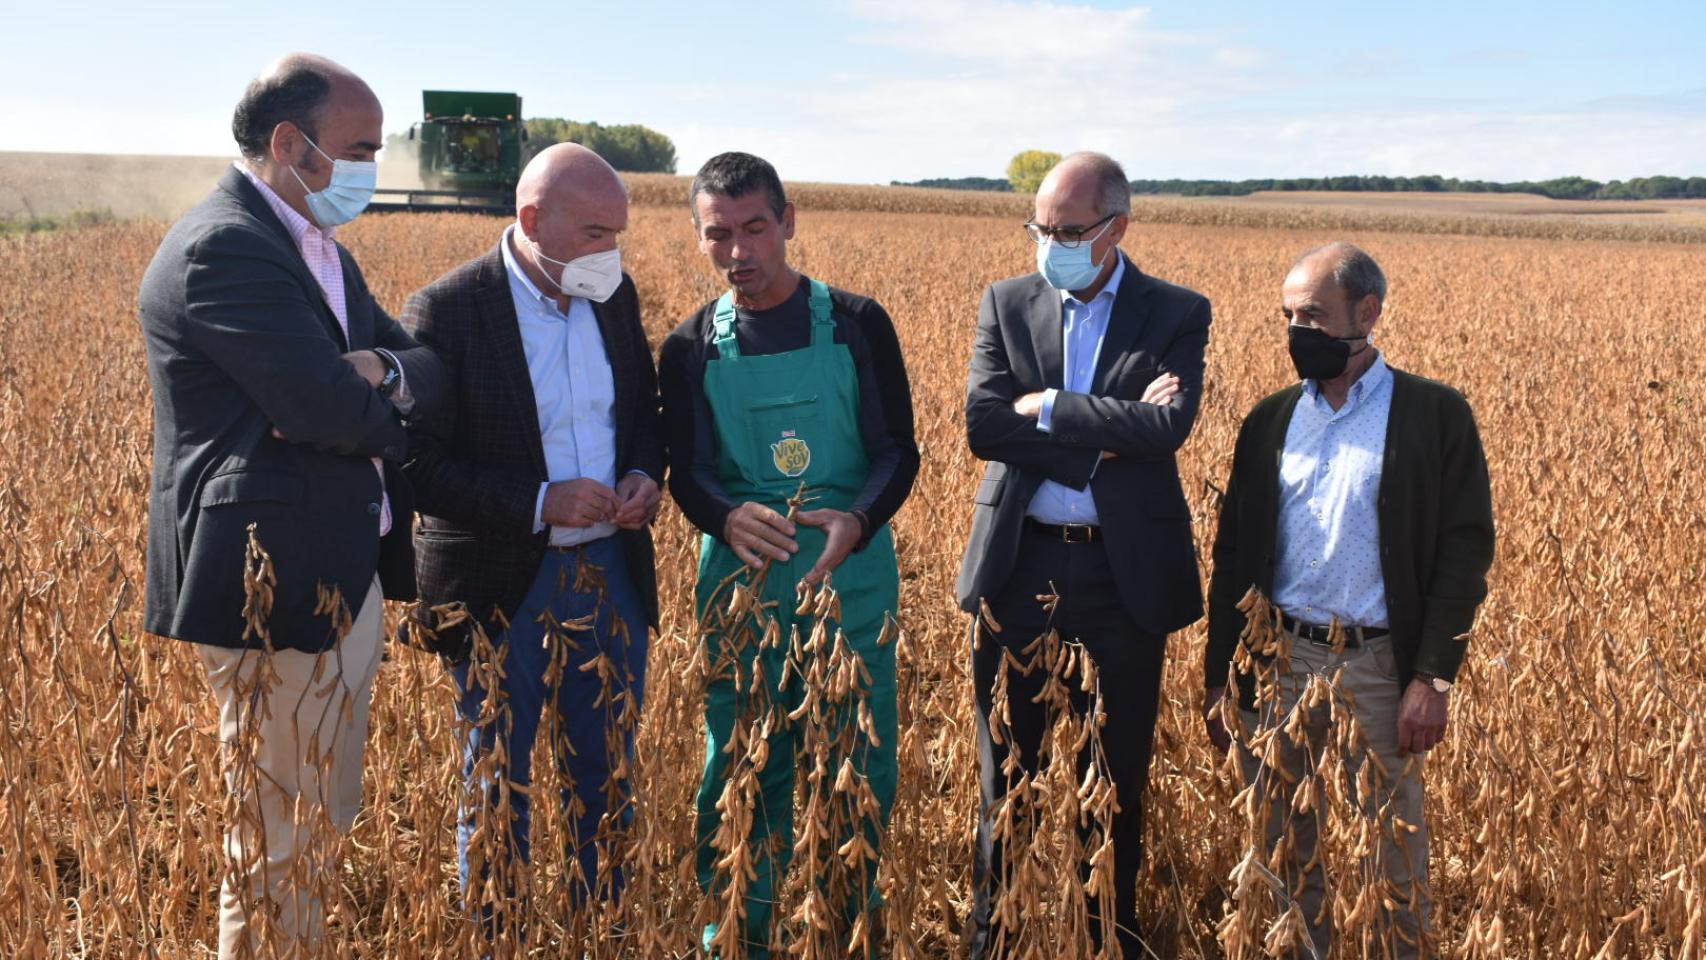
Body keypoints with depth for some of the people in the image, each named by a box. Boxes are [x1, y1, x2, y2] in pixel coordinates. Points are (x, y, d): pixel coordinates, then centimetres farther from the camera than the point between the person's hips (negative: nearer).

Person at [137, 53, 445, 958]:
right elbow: (334, 412, -25)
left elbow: (426, 366, 9)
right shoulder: (223, 247, -17)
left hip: (348, 574, 10)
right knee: (280, 843, 2)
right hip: (277, 586, -10)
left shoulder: (317, 246, 14)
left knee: (329, 826, 20)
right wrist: (385, 400, -2)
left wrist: (385, 372, -14)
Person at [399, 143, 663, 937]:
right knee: (498, 789, 12)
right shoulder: (445, 312, -14)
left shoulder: (615, 295, 2)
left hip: (610, 573, 5)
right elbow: (418, 467, -15)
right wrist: (538, 505, -23)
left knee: (609, 780, 16)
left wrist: (645, 472, -7)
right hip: (503, 590, -5)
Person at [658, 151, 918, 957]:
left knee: (859, 769, 8)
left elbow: (899, 450, -2)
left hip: (854, 578, 0)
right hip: (742, 580, 1)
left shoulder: (858, 324, 0)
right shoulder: (691, 349, 4)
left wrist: (858, 520, -23)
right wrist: (727, 518, -25)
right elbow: (685, 471, -2)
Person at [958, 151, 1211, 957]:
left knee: (1116, 778, 11)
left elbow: (1168, 427, -16)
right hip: (1019, 567, 1)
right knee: (1008, 772, 10)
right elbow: (982, 424, -9)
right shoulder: (1007, 302, 4)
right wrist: (1106, 436, -15)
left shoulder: (1178, 314, 0)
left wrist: (1048, 407, -15)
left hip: (1123, 575, -1)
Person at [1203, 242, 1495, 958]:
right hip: (1276, 660, 4)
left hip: (1379, 666, -3)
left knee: (1392, 864, 6)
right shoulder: (1270, 421, 9)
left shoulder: (1434, 415, -2)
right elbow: (1233, 555, 10)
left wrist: (1433, 678, -11)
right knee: (1285, 852, 11)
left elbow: (1464, 553, -4)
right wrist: (1219, 681, 6)